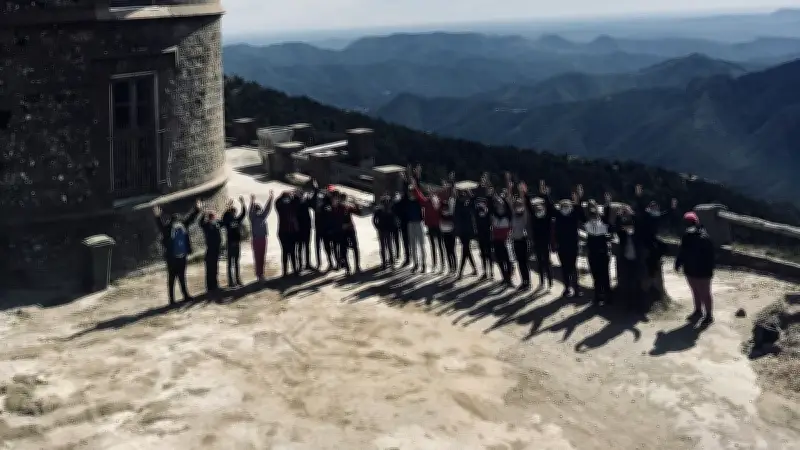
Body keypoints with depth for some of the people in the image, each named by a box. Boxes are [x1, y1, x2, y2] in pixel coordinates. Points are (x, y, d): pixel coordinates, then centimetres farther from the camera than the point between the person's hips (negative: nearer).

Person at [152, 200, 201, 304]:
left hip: (182, 256, 5)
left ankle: (186, 295, 29)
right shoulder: (167, 227, -16)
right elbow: (161, 225, -34)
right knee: (171, 278, 1)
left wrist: (197, 210, 13)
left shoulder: (183, 223, -1)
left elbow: (191, 217, 12)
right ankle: (172, 299, 5)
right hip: (172, 258, -5)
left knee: (182, 277, 18)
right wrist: (158, 217, -51)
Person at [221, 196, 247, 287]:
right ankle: (231, 281, -1)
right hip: (230, 243, -5)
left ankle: (237, 279, 19)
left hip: (237, 242, 5)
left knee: (236, 262, 12)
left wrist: (243, 204, -14)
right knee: (230, 263, -1)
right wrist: (229, 206, -35)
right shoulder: (227, 220, -5)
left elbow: (244, 213, -1)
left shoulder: (238, 219, 7)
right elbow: (224, 217, -25)